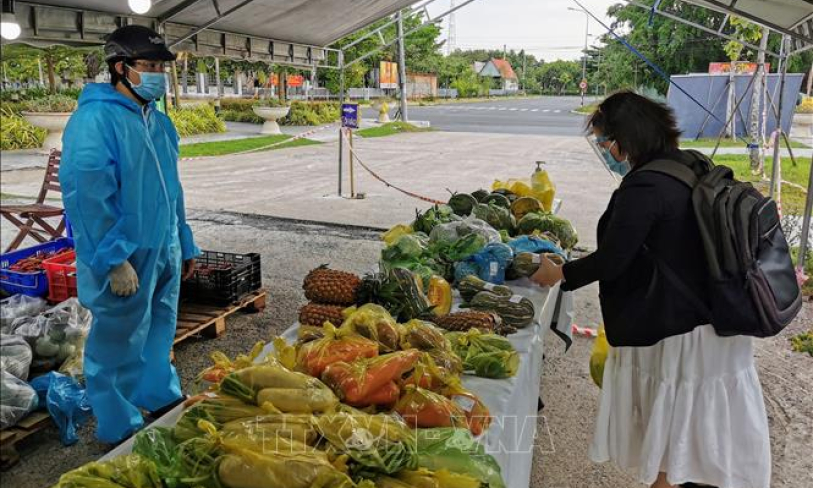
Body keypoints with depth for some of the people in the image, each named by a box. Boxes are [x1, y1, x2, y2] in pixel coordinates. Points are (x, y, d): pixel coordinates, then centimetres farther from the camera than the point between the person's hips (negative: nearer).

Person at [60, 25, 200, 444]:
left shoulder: (158, 120, 12)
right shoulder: (95, 119, -15)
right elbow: (87, 196, -21)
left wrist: (185, 243, 19)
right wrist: (114, 261, -22)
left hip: (163, 252, 8)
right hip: (125, 259, -8)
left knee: (160, 331, 21)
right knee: (120, 343, 5)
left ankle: (163, 399, 39)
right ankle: (120, 431, 21)